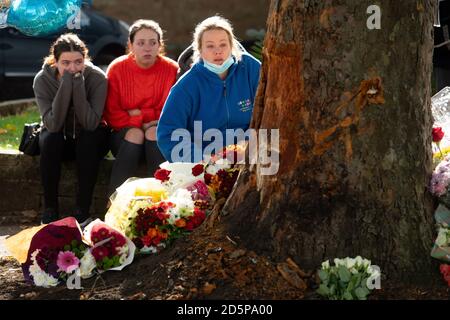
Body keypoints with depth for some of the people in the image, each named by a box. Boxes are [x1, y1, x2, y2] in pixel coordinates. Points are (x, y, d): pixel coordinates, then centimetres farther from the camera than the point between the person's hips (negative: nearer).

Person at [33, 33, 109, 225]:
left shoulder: (97, 78, -21)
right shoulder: (42, 80, -19)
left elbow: (90, 124, -30)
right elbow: (53, 124, -29)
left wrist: (78, 85, -37)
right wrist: (66, 85, -36)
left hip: (90, 139, -1)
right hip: (59, 139, 1)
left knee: (88, 140, -33)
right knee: (49, 140, -31)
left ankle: (83, 210, -26)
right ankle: (49, 209, -21)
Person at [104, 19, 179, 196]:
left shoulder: (171, 69, -5)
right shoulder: (117, 68, -3)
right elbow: (111, 113, -3)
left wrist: (140, 113, -14)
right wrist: (140, 123, -16)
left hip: (159, 137, 0)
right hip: (125, 135, 0)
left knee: (155, 132, -32)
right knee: (135, 134, -32)